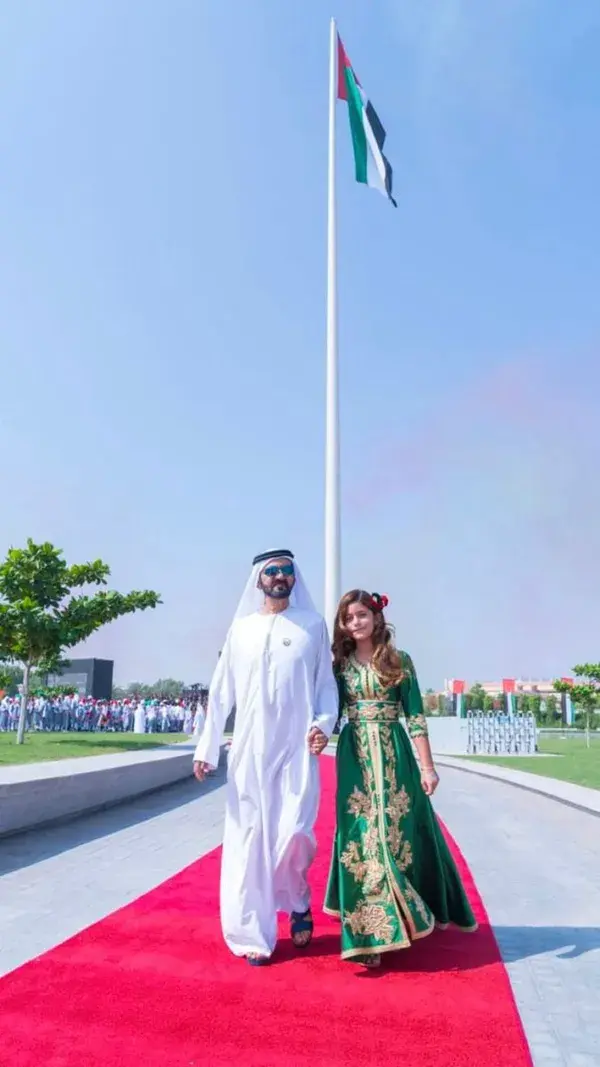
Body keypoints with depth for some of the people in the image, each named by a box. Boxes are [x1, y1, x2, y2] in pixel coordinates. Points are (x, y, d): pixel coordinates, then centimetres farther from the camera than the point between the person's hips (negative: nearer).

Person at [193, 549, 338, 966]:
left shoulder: (313, 624, 5)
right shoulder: (241, 627, 8)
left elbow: (327, 683, 5)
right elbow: (221, 692, 8)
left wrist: (324, 724, -13)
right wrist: (207, 748, 5)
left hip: (296, 748, -1)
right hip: (249, 749, 2)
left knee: (294, 833, -8)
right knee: (249, 838, 4)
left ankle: (299, 902, 24)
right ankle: (255, 935, 20)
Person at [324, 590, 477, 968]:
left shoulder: (400, 661, 0)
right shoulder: (340, 664, 4)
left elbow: (416, 716, -1)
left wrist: (427, 766, -5)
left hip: (394, 755, -1)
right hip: (355, 757, 1)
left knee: (401, 830, 7)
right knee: (362, 835, 0)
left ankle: (412, 912, 30)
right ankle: (371, 928, 8)